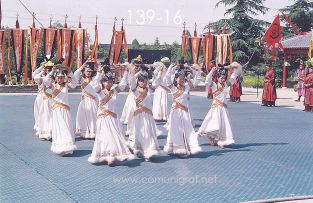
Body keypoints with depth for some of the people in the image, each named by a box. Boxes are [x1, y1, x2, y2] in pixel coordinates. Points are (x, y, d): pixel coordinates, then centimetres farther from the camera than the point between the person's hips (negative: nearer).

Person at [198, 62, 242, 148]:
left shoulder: (226, 84, 7)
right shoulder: (214, 85, -3)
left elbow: (234, 76, 14)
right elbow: (208, 80, -22)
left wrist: (236, 69, 3)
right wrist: (212, 72, -29)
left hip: (224, 108, 4)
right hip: (215, 107, -4)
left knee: (223, 124, 3)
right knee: (215, 123, -8)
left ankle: (221, 142, 9)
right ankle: (212, 138, 15)